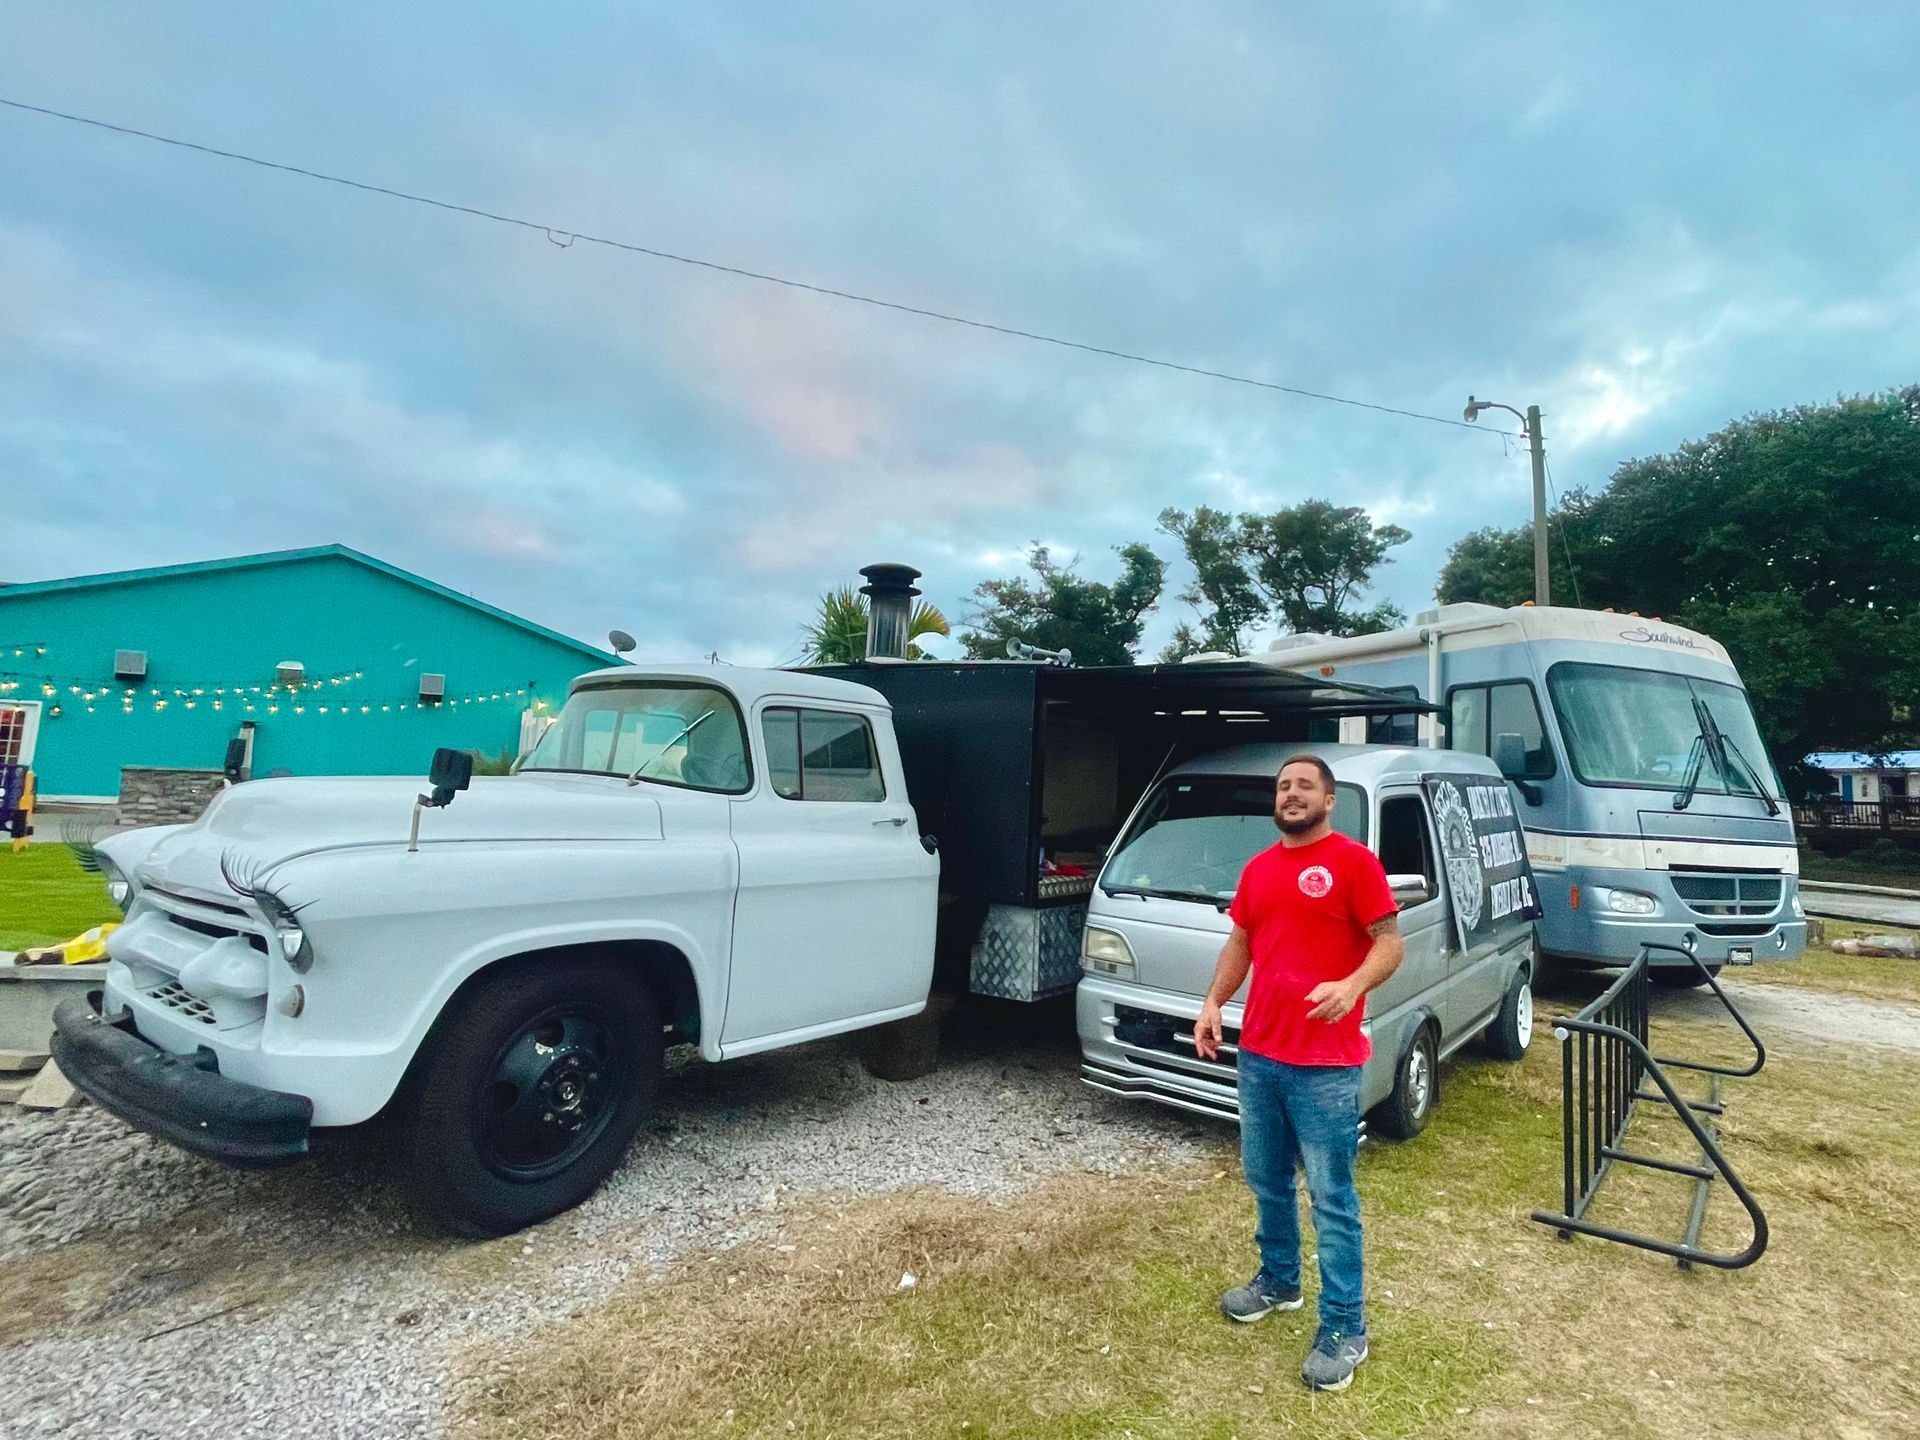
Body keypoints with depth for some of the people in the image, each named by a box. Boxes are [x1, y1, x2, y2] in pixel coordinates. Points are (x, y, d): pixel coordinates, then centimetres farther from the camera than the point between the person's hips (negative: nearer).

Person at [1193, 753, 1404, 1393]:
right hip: (1257, 1055, 6)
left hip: (1326, 1065, -6)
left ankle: (1345, 1327, 18)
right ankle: (1277, 1280, 40)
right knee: (1267, 1182, 20)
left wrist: (1352, 986, -27)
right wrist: (1214, 1002, 5)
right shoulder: (1257, 869, 11)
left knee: (1331, 1198, 3)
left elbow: (1390, 943, -10)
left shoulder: (1354, 861, -7)